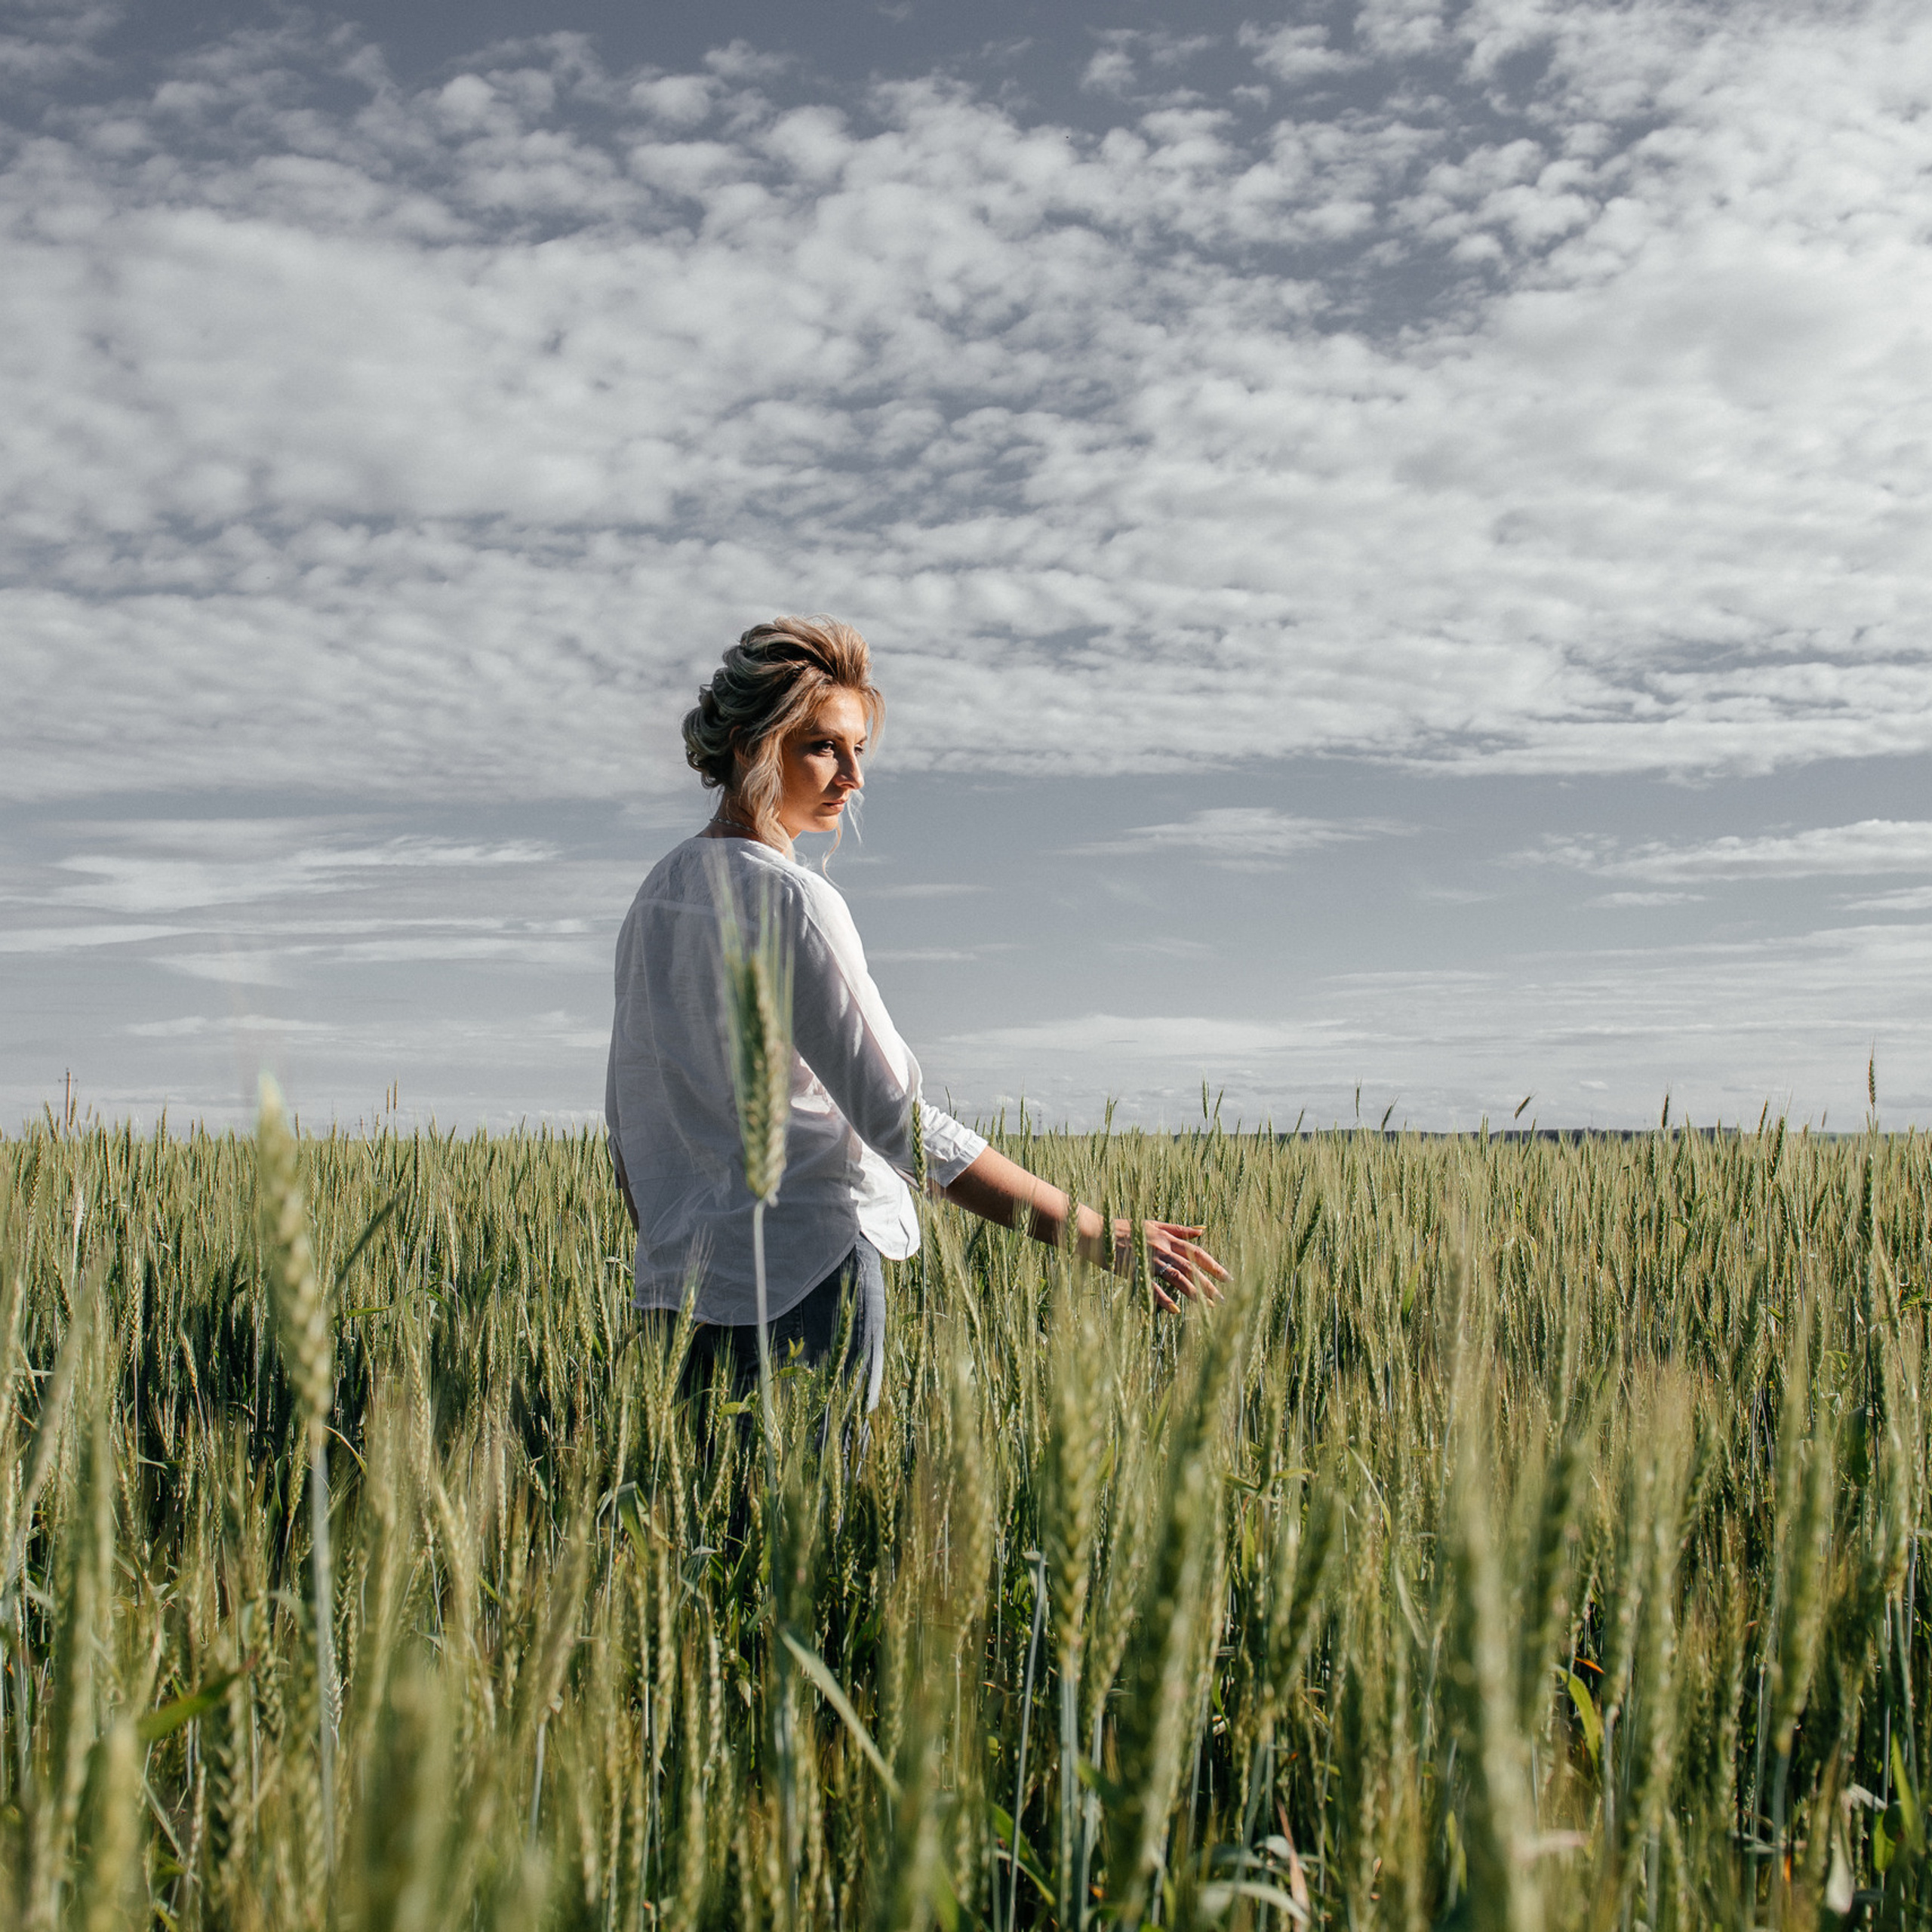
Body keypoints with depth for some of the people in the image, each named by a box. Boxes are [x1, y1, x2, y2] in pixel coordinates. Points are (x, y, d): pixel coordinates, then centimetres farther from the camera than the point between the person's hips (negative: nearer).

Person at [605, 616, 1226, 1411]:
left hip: (688, 1277, 8)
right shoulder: (792, 901, -15)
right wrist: (1099, 1237, -20)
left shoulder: (658, 892, 11)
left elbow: (627, 1112, 17)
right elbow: (900, 1122, -20)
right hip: (805, 1271, -8)